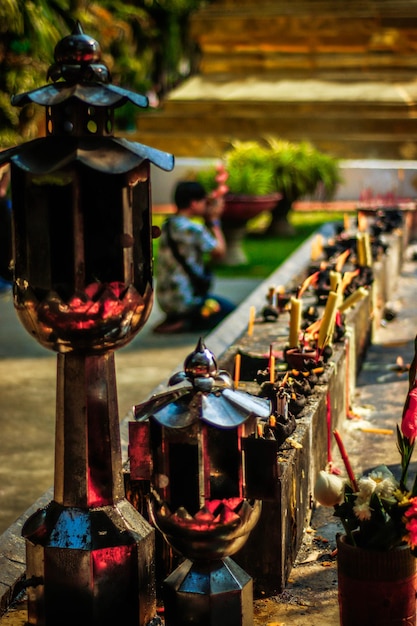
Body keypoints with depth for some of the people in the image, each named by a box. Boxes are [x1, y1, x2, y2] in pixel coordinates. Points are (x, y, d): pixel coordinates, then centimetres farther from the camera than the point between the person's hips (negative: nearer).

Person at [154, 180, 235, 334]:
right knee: (230, 310, 11)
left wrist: (209, 220, 10)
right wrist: (214, 221, 1)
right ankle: (187, 324, -6)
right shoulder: (194, 229, -19)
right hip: (185, 300, -8)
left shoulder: (167, 225, 6)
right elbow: (220, 253, -7)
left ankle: (174, 319, 10)